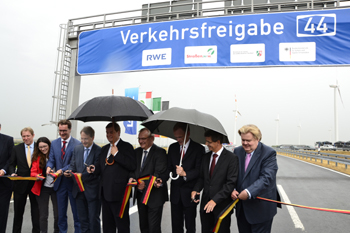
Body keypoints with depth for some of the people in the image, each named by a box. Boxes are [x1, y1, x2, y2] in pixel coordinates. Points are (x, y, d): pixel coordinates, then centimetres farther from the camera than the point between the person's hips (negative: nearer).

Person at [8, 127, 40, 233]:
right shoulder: (16, 149, 3)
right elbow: (11, 164, 6)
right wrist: (12, 173, -12)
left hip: (35, 183, -1)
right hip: (20, 183, 2)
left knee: (36, 209, 8)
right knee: (18, 210, 13)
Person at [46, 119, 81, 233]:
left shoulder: (77, 144, -11)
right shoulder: (54, 143, 6)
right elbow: (51, 159, 4)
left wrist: (62, 170, -26)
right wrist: (49, 166, -18)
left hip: (72, 181, -4)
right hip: (60, 182, 4)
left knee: (76, 211, 9)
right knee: (61, 212, 16)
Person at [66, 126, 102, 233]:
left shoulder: (99, 151, -13)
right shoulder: (77, 149, 6)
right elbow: (73, 165, 10)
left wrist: (82, 175, -27)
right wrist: (70, 171, -11)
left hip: (92, 190, -5)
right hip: (79, 189, 5)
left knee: (93, 219, 5)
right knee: (82, 219, 17)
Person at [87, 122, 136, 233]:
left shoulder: (126, 146, -6)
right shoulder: (104, 148, 17)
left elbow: (132, 166, -18)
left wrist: (116, 154, -17)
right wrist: (94, 169, 2)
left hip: (118, 193, -7)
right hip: (105, 192, 8)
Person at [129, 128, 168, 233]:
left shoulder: (160, 152, -11)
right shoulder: (137, 151, 9)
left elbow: (159, 173, -17)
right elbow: (133, 169, 12)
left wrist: (145, 183, -27)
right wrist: (132, 178, -9)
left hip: (154, 196, -6)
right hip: (140, 195, 6)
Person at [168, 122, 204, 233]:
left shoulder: (198, 148, -8)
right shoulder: (172, 147, 7)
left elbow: (199, 170, -12)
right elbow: (169, 167, 6)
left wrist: (185, 174, -27)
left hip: (189, 193, -4)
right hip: (175, 192, 4)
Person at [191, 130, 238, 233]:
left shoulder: (232, 158, -12)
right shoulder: (206, 157, 7)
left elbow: (231, 183, -16)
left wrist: (215, 200, -21)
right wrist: (195, 190, -5)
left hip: (222, 205, -5)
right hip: (205, 203, 5)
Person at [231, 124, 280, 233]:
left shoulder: (269, 153, -13)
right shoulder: (237, 151, 5)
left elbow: (266, 178, -23)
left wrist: (249, 192, -31)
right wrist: (232, 190, -12)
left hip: (260, 207, -5)